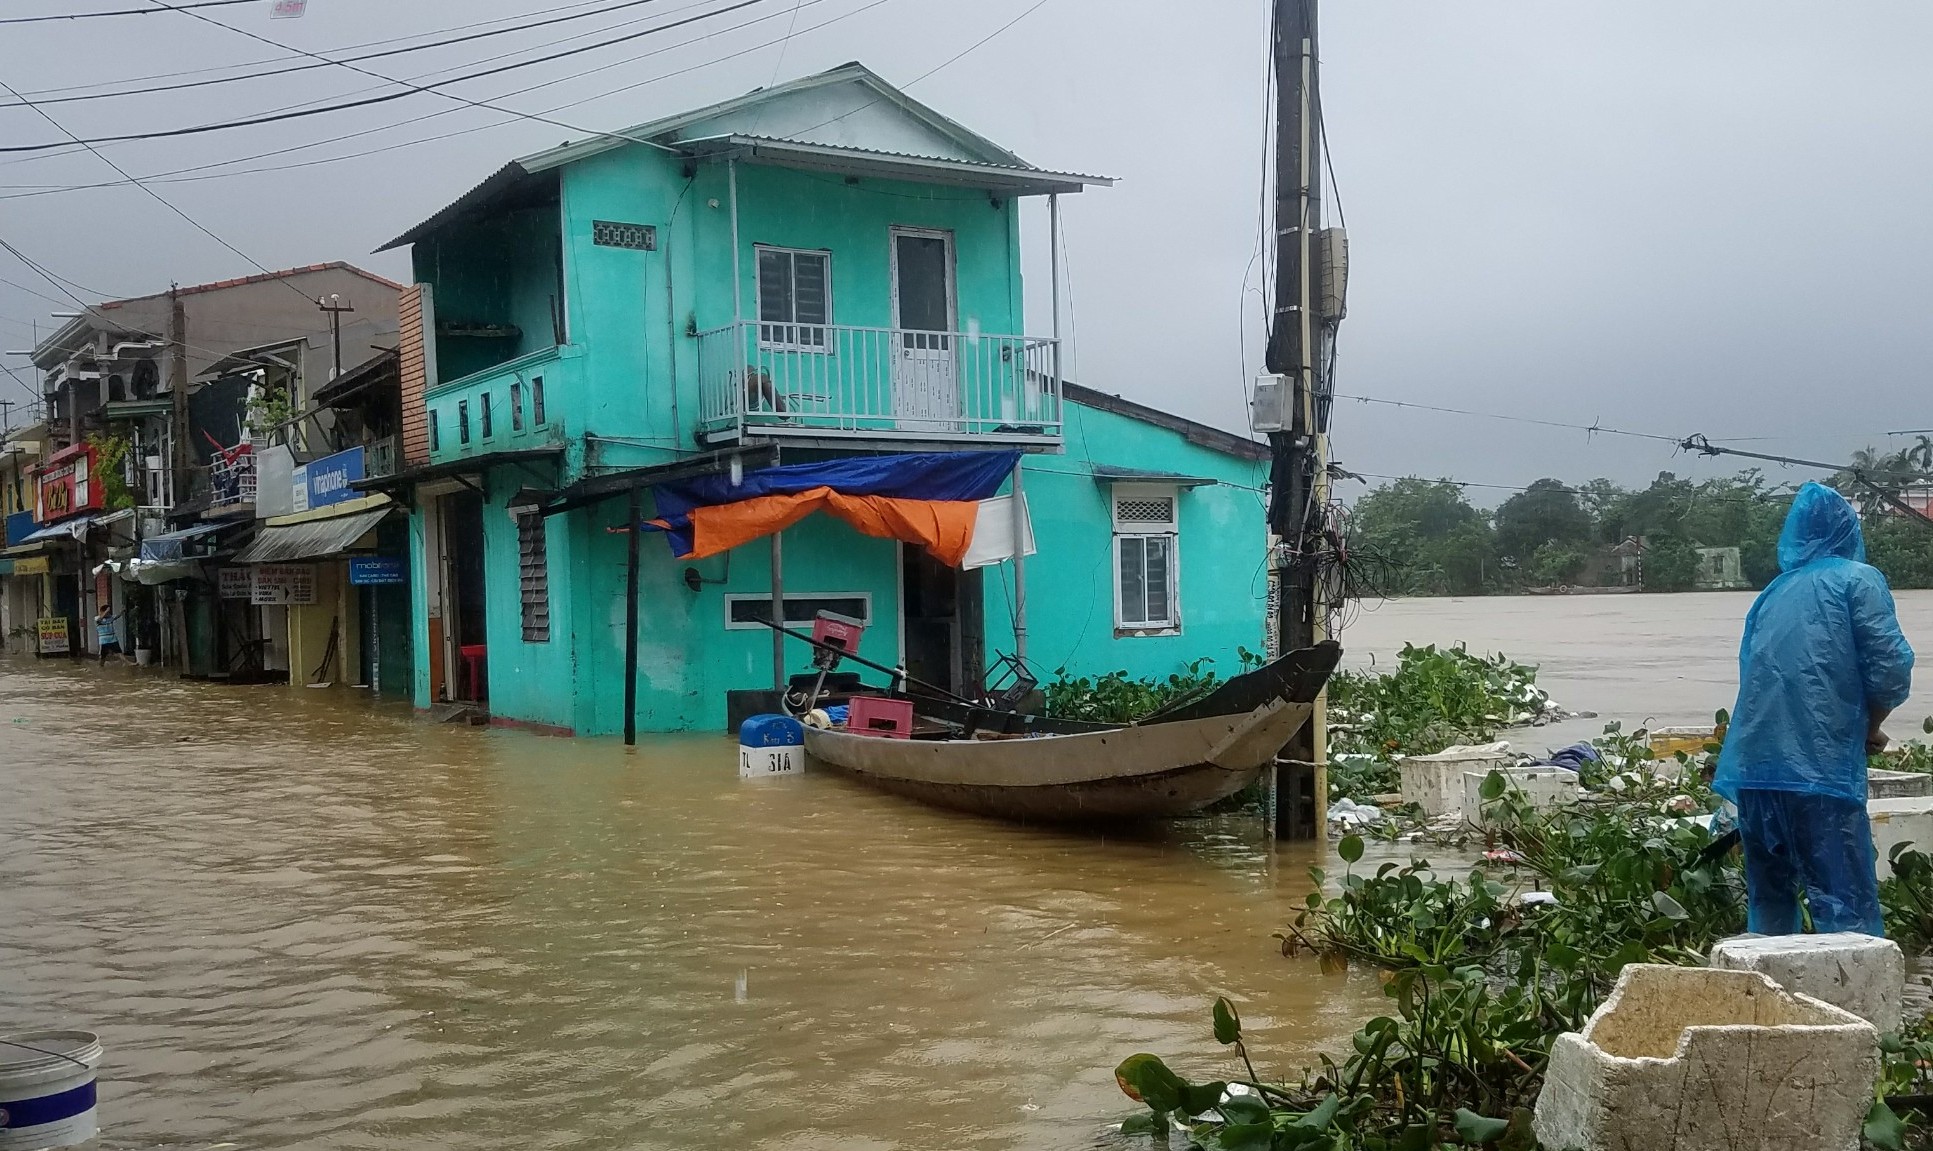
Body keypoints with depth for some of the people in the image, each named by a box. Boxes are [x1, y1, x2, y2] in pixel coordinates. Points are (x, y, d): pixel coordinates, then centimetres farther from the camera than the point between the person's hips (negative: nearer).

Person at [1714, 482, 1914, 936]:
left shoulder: (1771, 594, 21)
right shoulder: (1857, 580, 4)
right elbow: (1891, 668, -6)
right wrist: (1870, 728, 12)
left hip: (1755, 767, 6)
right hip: (1821, 767, -6)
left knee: (1768, 899, 15)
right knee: (1846, 907, -4)